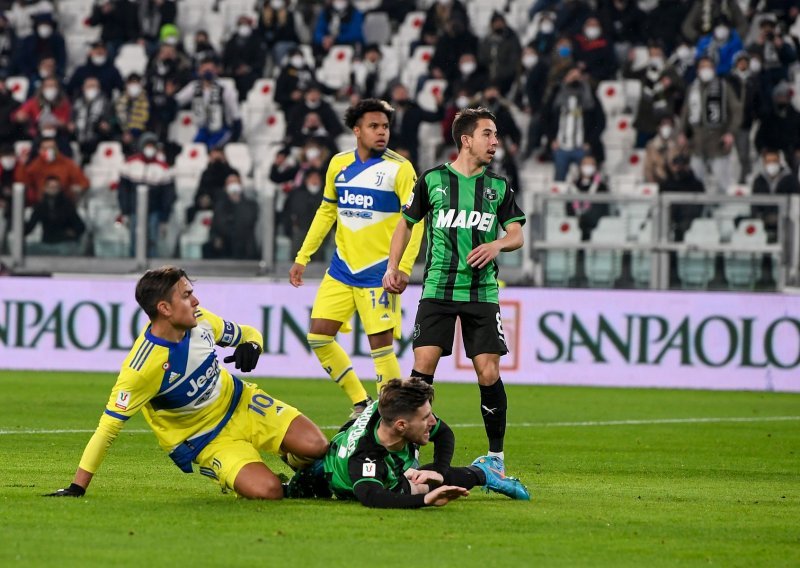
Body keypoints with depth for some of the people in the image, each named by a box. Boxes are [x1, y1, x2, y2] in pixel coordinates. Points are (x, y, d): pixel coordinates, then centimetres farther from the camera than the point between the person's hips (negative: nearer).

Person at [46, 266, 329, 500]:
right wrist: (76, 489, -28)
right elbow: (108, 427, -27)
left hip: (240, 403, 5)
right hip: (206, 441, -5)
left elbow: (248, 334, 7)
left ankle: (295, 461, 25)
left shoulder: (200, 320, -13)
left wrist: (251, 345, -20)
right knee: (266, 491, -26)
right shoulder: (142, 368, -31)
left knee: (316, 447, -11)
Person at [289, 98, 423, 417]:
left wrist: (404, 267, -22)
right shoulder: (339, 164, 7)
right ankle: (361, 405, 13)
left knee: (380, 344, -9)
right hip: (342, 268, 6)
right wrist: (303, 257, 16)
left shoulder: (399, 168, -8)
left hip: (378, 271, -6)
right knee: (318, 336, 1)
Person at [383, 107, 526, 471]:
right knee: (423, 367, -12)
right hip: (438, 288, -1)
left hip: (483, 292, 1)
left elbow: (517, 234, 8)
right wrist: (392, 267, 6)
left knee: (489, 375, -5)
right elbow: (406, 222, 16)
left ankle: (496, 455, 8)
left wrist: (497, 244, -15)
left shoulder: (498, 186, 9)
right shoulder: (433, 179, 4)